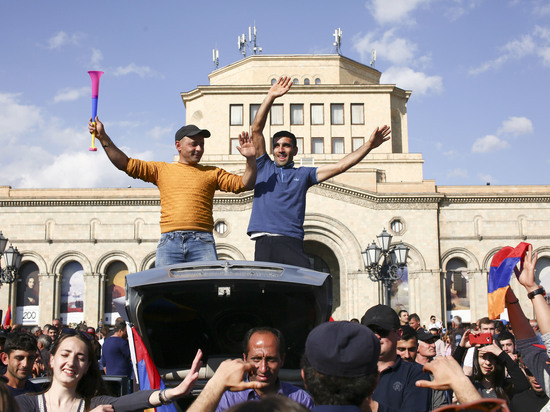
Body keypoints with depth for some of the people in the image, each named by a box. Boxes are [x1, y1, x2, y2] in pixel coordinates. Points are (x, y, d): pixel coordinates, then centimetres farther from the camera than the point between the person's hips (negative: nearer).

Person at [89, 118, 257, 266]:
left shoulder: (212, 173, 20)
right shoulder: (162, 169, 20)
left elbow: (244, 184, 14)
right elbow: (126, 164, 16)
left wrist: (251, 159, -2)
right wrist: (103, 138, 10)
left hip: (202, 241, 0)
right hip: (169, 241, 0)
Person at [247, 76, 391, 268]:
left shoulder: (303, 174, 20)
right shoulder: (264, 168, 19)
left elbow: (339, 166, 15)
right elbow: (257, 130, 12)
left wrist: (368, 145, 8)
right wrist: (270, 97, 6)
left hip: (292, 243, 0)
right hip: (264, 243, 0)